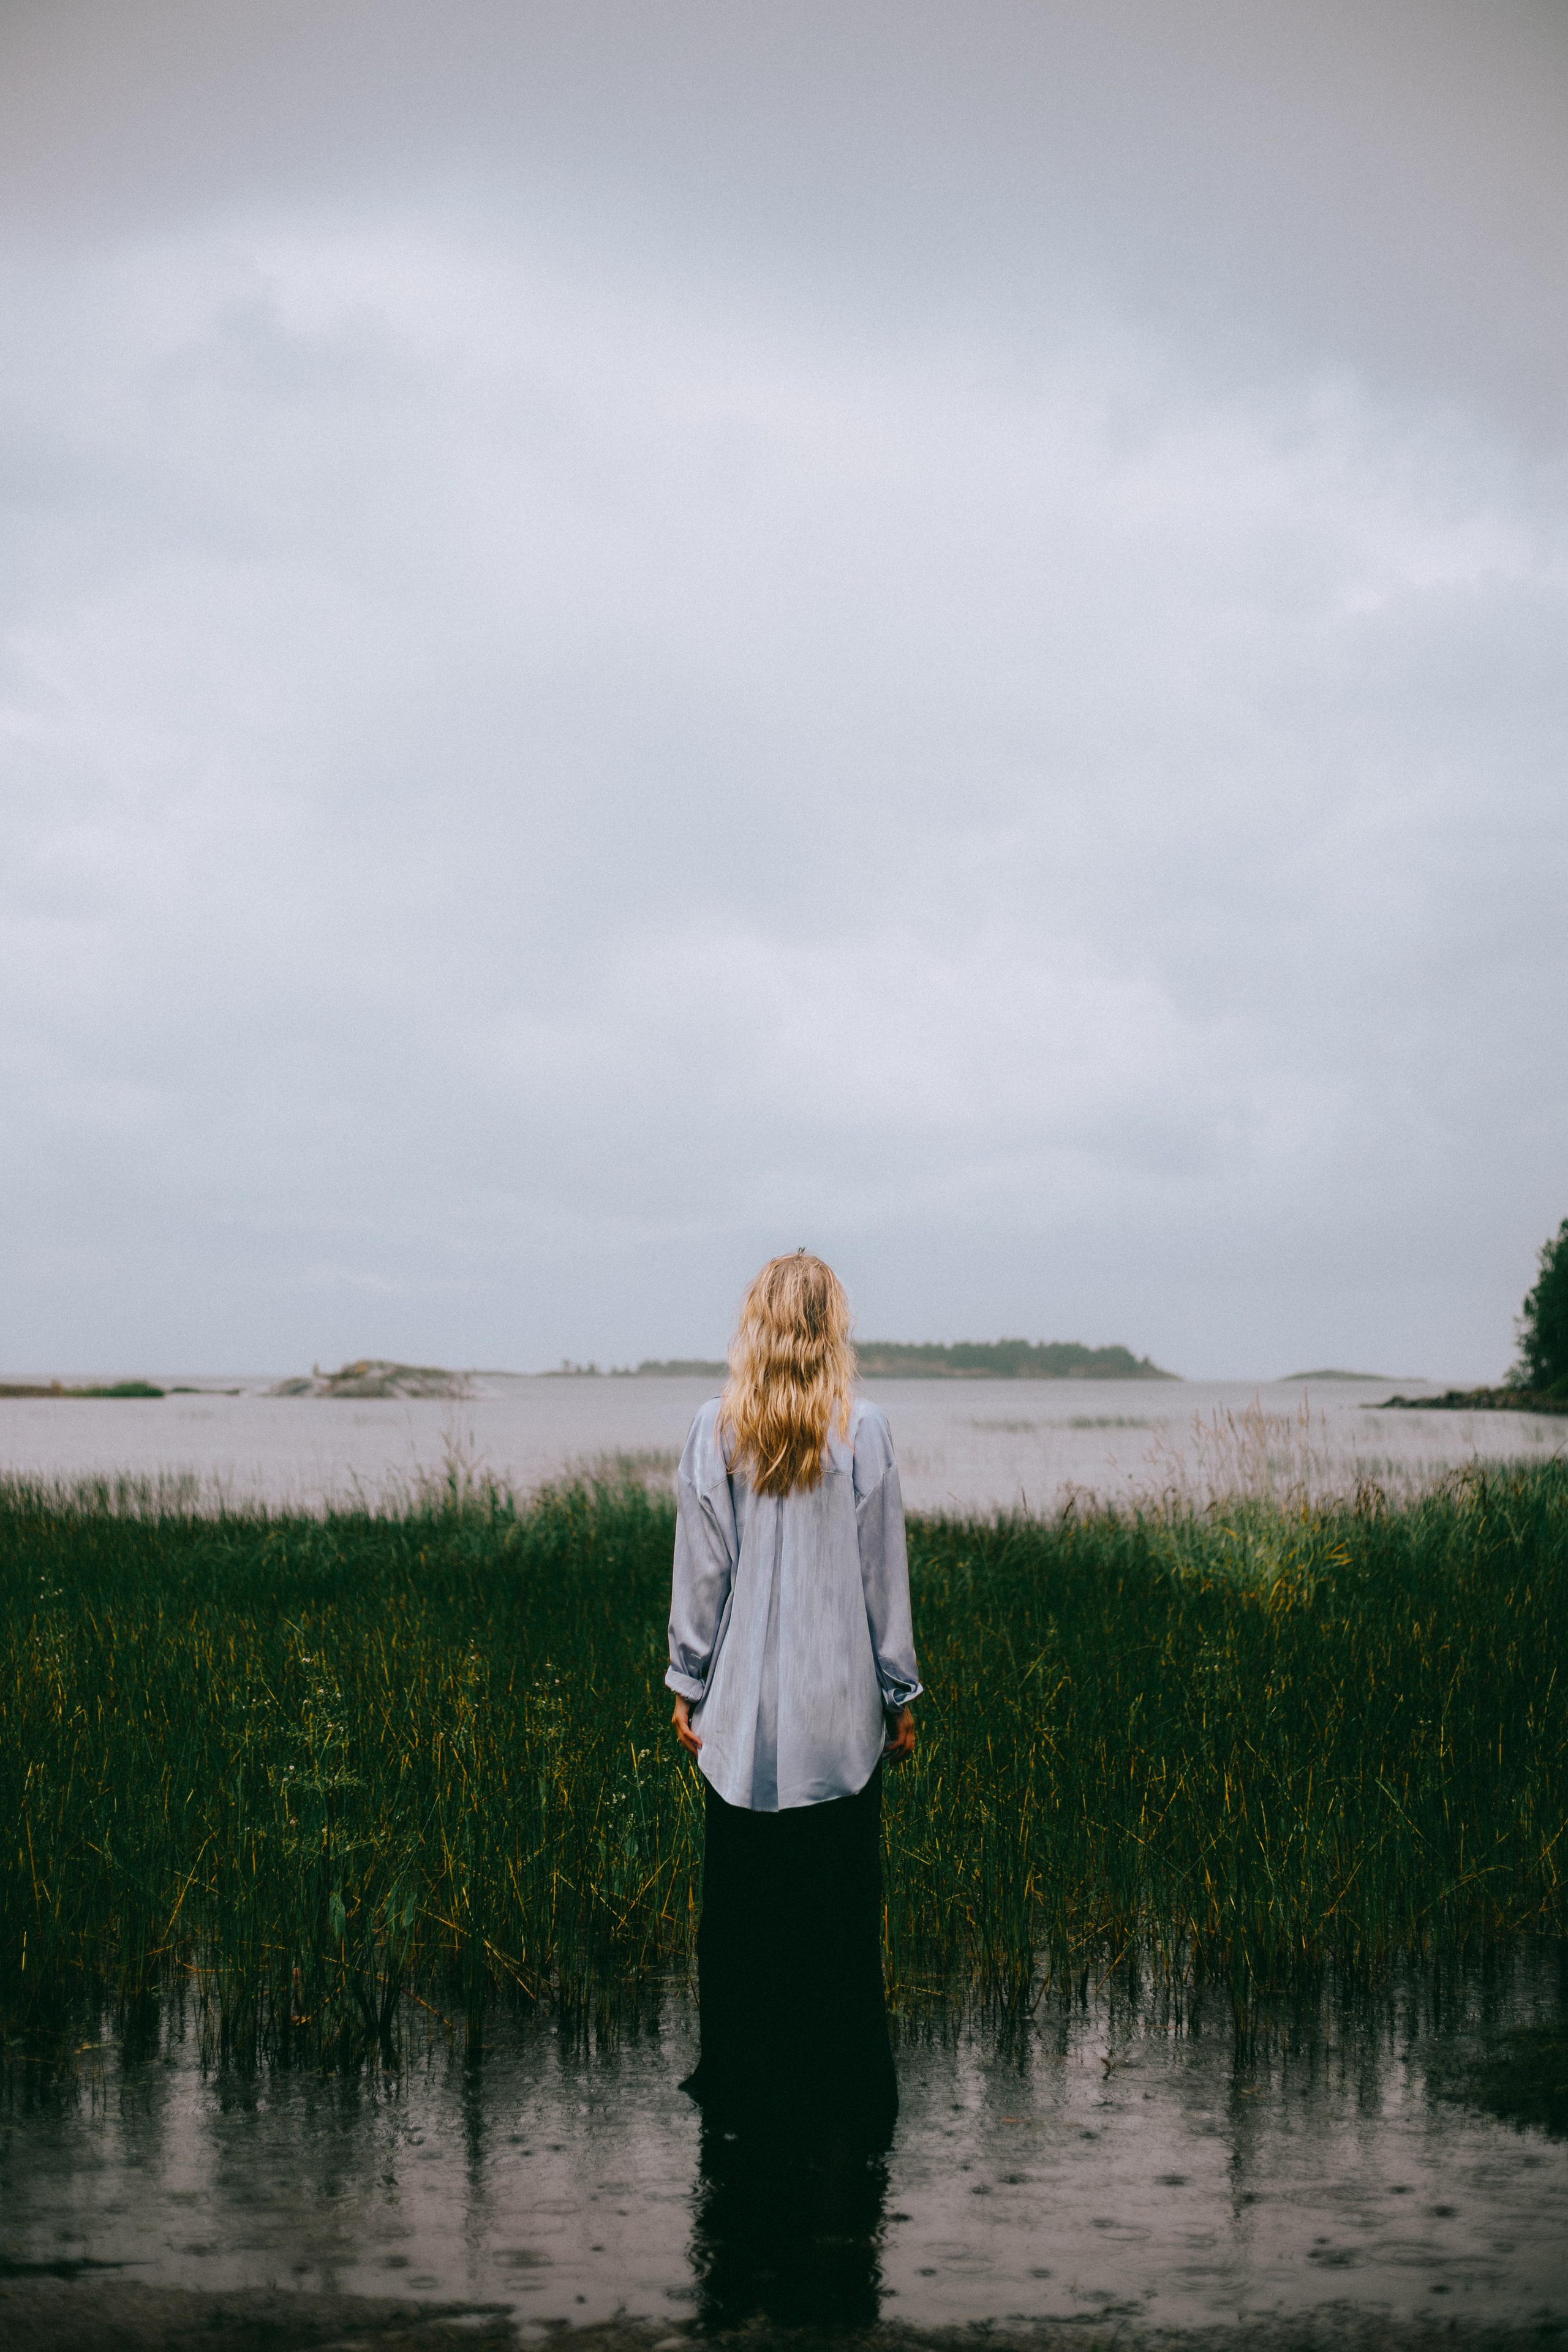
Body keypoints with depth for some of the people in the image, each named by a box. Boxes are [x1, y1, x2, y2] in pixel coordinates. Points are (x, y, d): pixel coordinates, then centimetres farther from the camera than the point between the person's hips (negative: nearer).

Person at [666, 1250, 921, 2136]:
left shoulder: (716, 1429, -4)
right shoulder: (864, 1428, -6)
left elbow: (700, 1569, 0)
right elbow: (883, 1572, -1)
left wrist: (689, 1683, 9)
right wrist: (901, 1694, 7)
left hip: (742, 1706, 1)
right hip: (839, 1707, -1)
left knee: (740, 1900, 10)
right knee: (841, 1901, 6)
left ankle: (740, 2075, 17)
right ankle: (845, 2085, 10)